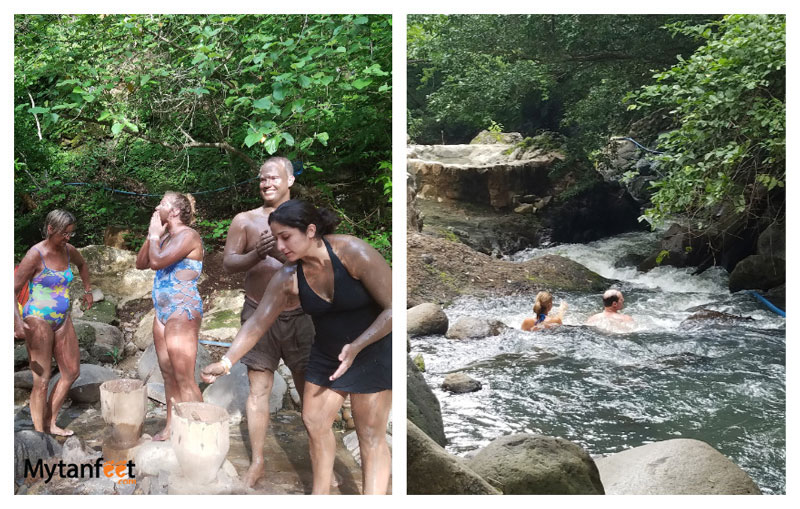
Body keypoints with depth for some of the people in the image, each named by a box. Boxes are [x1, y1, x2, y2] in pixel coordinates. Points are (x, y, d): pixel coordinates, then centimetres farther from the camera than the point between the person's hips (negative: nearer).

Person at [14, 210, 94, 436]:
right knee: (42, 380, -6)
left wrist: (88, 290, 29)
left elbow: (82, 264, 29)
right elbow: (13, 290, -18)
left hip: (62, 319, 8)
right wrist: (17, 321, -30)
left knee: (72, 372, 11)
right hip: (38, 319, -8)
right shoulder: (35, 255, -16)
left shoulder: (68, 250, 4)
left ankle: (50, 423, 22)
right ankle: (39, 432, 2)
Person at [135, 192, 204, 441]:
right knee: (168, 374, 15)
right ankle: (170, 428, 24)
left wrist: (155, 234, -9)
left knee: (184, 378, -10)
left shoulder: (188, 236, -13)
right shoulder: (167, 236, 15)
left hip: (182, 311, -10)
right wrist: (152, 234, 6)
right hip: (164, 311, 10)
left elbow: (157, 261, -24)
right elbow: (141, 263, 15)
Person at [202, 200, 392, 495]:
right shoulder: (288, 277, -12)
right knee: (314, 422, 9)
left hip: (371, 350, -6)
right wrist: (226, 362, -19)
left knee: (371, 436, -3)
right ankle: (320, 494, 25)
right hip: (326, 353, 6)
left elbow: (392, 308, -24)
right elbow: (257, 323, -7)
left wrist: (355, 347, -31)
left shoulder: (353, 253, -27)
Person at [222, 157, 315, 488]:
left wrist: (285, 255, -26)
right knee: (258, 388, 0)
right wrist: (257, 254, -24)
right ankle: (257, 462, 8)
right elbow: (228, 264, -5)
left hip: (300, 315, 0)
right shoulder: (245, 220, 2)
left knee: (308, 386, 9)